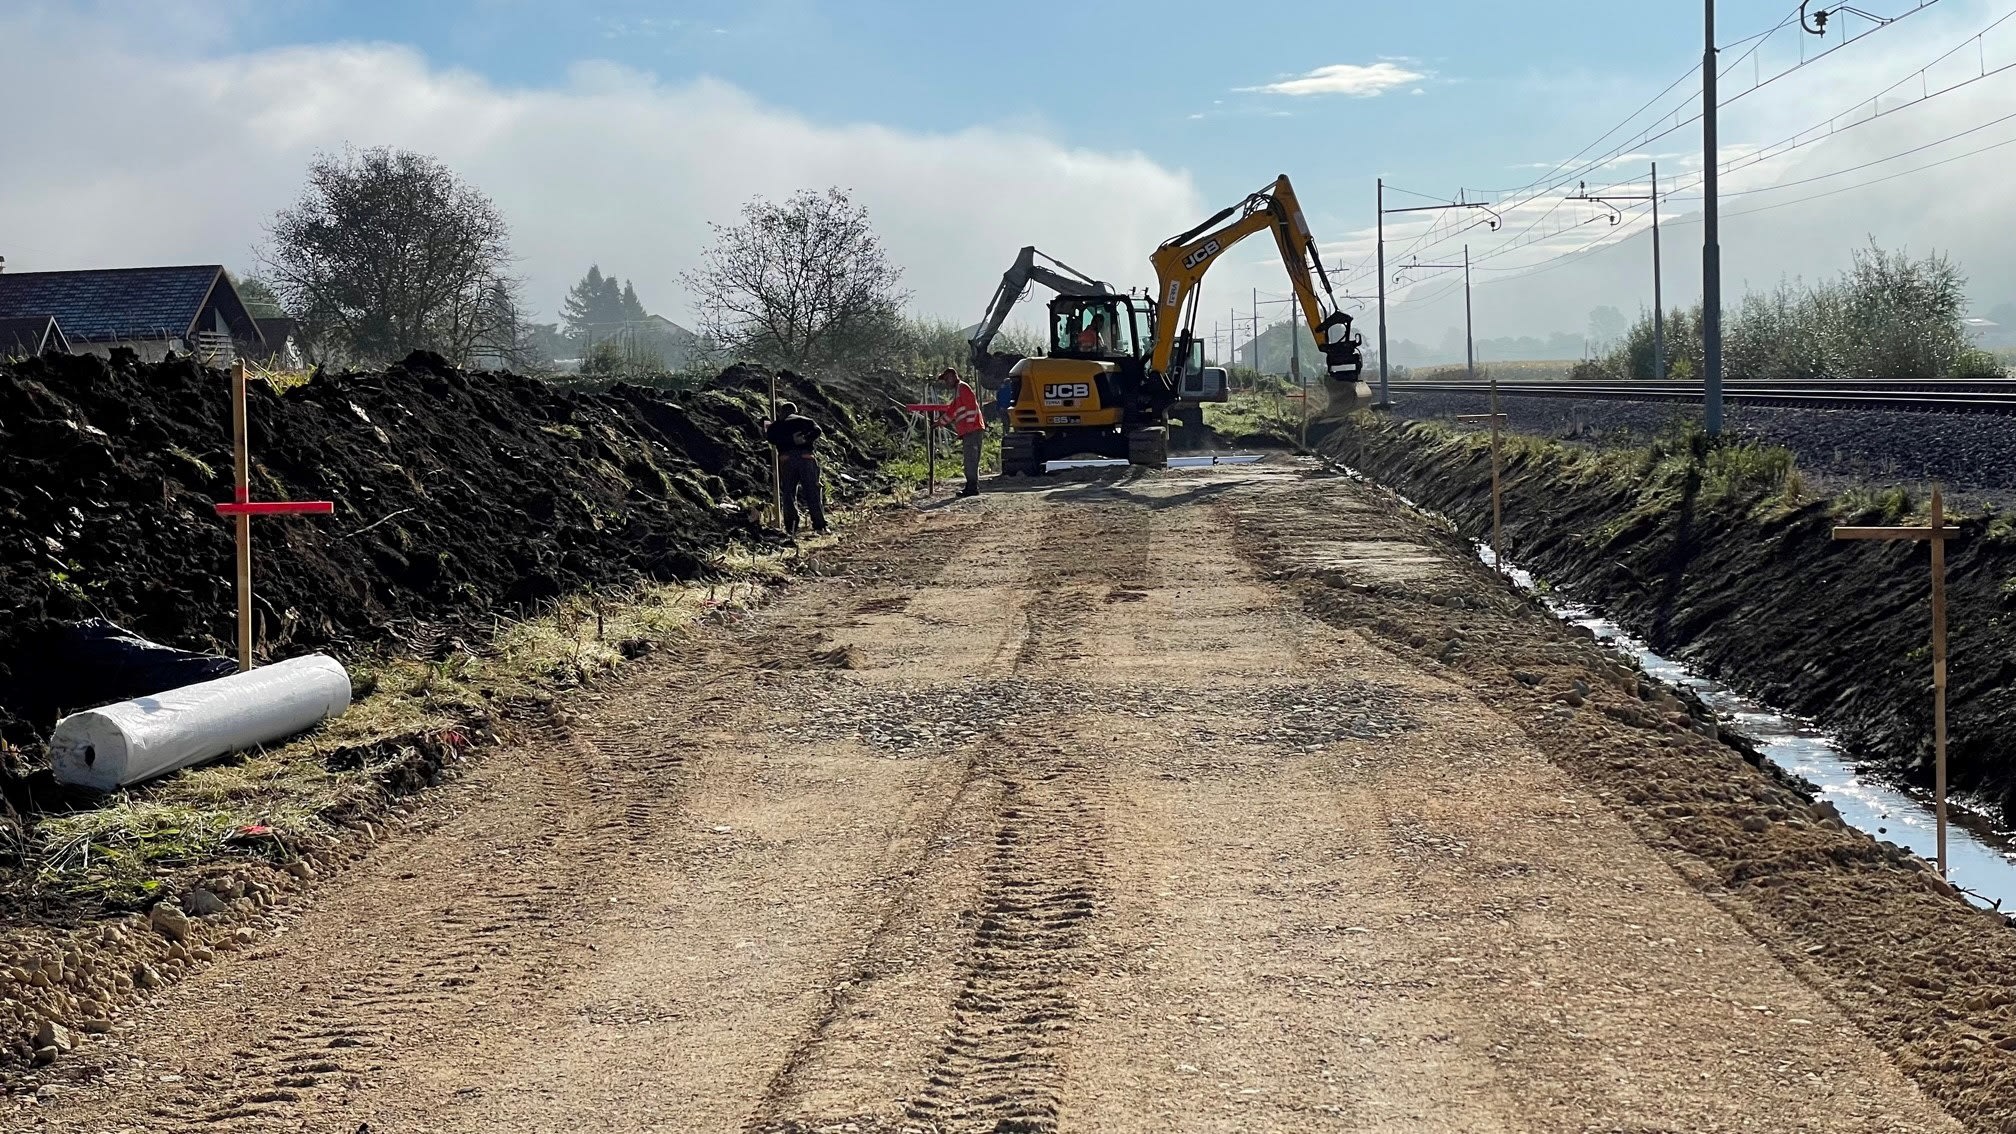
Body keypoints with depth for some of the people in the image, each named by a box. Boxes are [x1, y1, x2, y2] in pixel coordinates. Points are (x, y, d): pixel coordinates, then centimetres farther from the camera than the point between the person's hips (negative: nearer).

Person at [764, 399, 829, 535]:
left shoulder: (777, 425, 19)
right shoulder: (806, 421, 20)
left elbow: (771, 438, -2)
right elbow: (816, 430, 0)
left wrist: (790, 440, -6)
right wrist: (806, 439, -11)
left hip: (786, 459, 0)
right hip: (806, 458, 0)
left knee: (788, 494, 6)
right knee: (813, 492, 4)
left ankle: (791, 528, -1)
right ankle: (820, 526, 1)